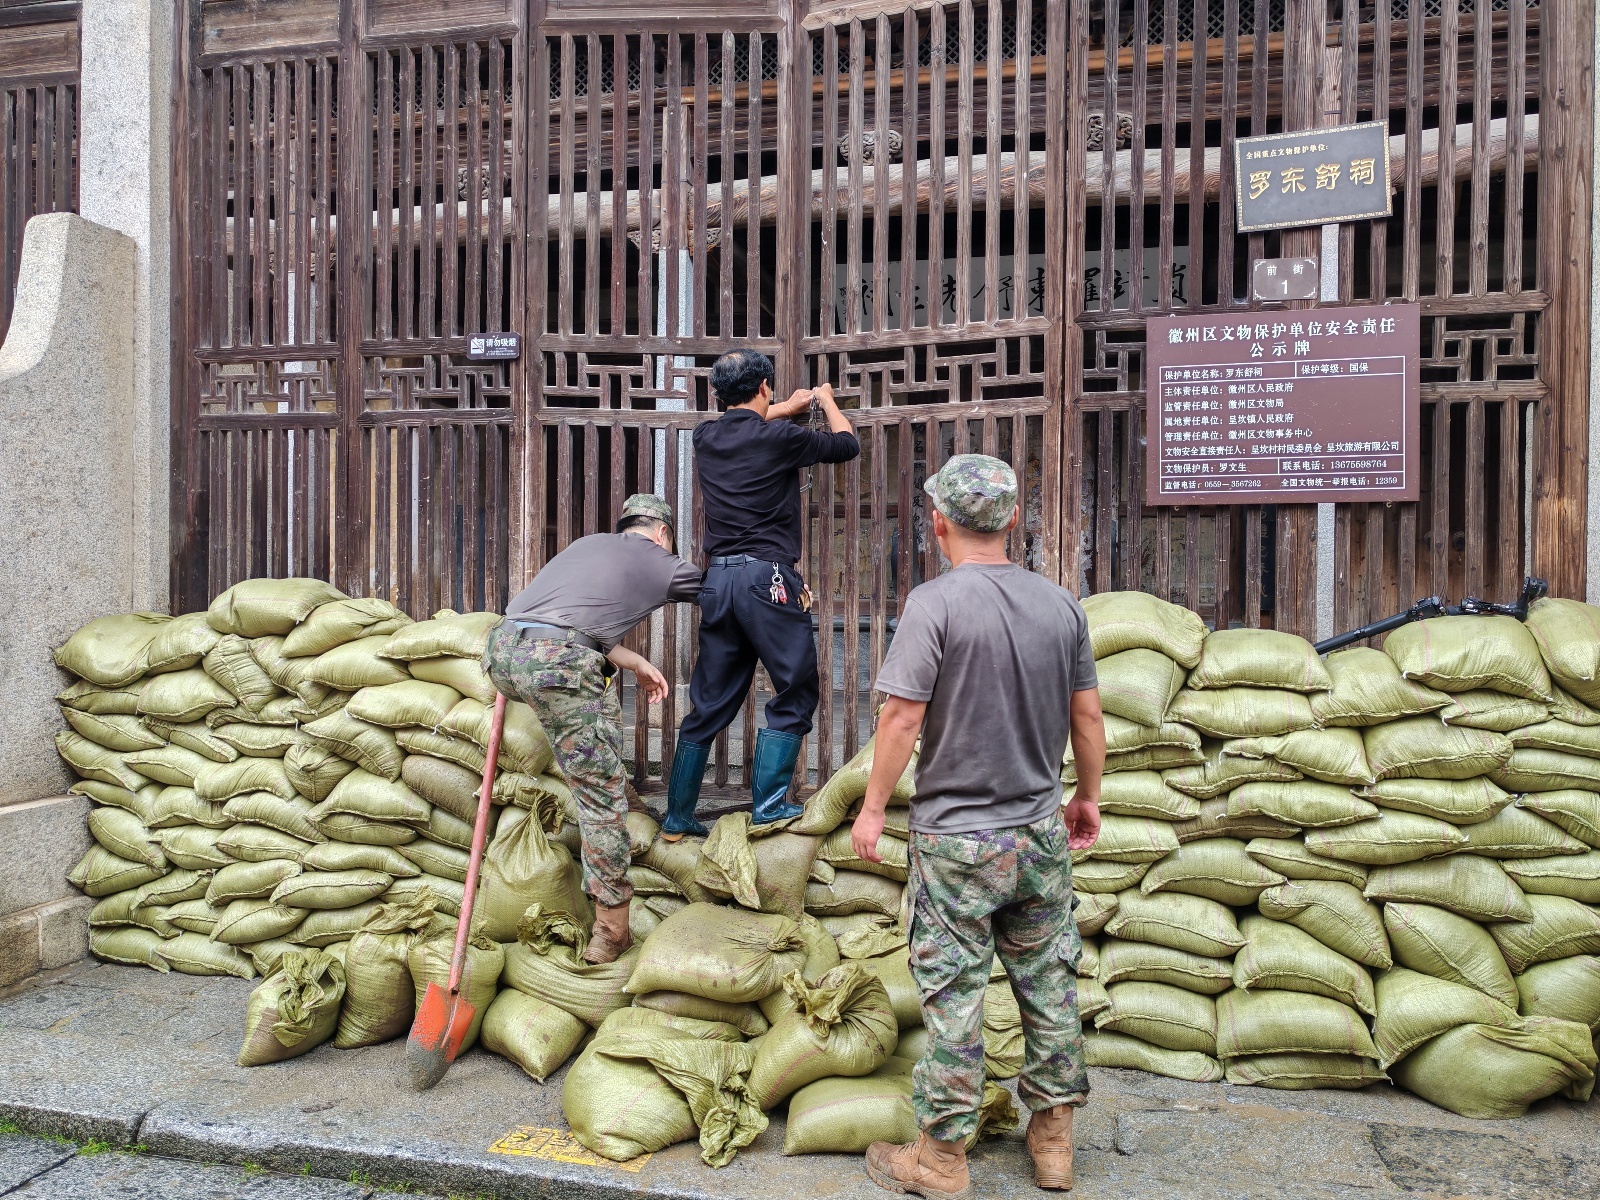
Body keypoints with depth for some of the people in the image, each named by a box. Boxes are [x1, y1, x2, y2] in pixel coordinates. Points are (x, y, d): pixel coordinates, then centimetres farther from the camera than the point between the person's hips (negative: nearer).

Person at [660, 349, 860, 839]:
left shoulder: (706, 438, 11)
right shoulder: (779, 438, -5)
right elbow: (847, 445, 11)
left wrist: (789, 408, 47)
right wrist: (826, 398, 28)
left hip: (718, 579, 6)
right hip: (767, 577, -6)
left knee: (709, 703, 13)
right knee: (794, 694, 7)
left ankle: (677, 818, 18)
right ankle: (768, 805, 6)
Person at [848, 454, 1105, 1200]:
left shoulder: (936, 603, -15)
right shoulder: (1060, 605, 1)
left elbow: (902, 717, -17)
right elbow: (1087, 716, 7)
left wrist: (873, 807, -5)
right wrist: (1088, 798, 20)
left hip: (957, 838, -5)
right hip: (1042, 834, 5)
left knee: (953, 997, 6)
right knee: (1049, 985, 17)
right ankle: (1053, 1140, 32)